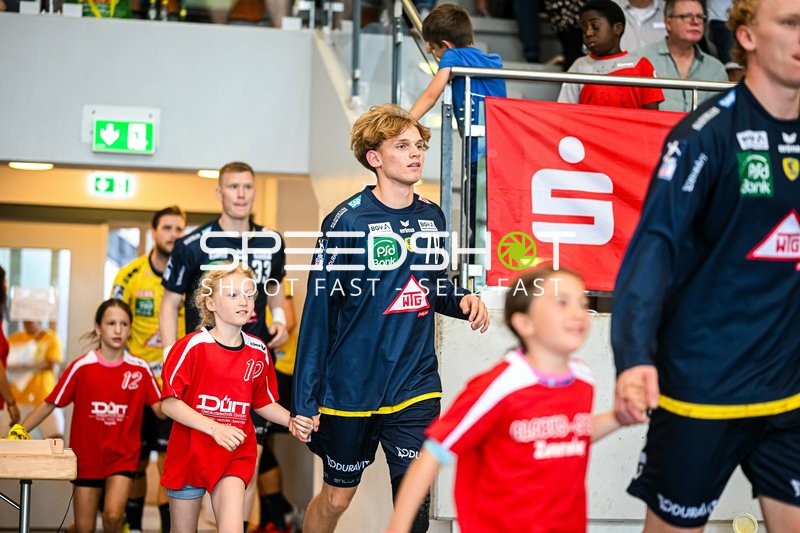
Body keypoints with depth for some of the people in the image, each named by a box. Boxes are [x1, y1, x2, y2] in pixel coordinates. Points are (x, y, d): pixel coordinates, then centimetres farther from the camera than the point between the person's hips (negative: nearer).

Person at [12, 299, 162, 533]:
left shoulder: (140, 369, -2)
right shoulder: (81, 367, -5)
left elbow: (161, 409, -1)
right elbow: (49, 404, -2)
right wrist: (17, 432, -9)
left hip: (122, 457, -1)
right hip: (86, 456, 1)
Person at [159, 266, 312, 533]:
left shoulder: (258, 351, 0)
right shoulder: (193, 346, -13)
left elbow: (263, 402, 12)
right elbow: (170, 403, -16)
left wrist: (292, 421, -7)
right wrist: (215, 427, -25)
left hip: (236, 454, 2)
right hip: (189, 452, -2)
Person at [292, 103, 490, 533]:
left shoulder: (432, 218, 4)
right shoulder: (347, 221, -11)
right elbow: (318, 312, -11)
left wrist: (462, 301, -6)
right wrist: (304, 400, -13)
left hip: (416, 387, 3)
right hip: (350, 388, -3)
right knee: (336, 498, 13)